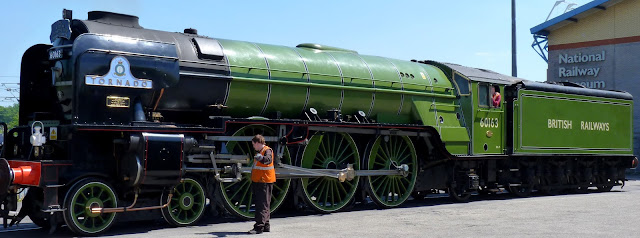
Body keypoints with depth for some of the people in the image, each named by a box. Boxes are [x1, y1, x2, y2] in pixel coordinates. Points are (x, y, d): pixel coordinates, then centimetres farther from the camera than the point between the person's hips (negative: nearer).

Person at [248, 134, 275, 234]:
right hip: (258, 182, 10)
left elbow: (268, 159, -34)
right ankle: (266, 226, 20)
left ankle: (259, 227, -13)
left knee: (262, 205, -11)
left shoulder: (267, 151, -10)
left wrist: (261, 158, -56)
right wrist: (253, 181, 30)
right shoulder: (259, 152, 19)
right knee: (262, 205, 13)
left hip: (264, 182, -10)